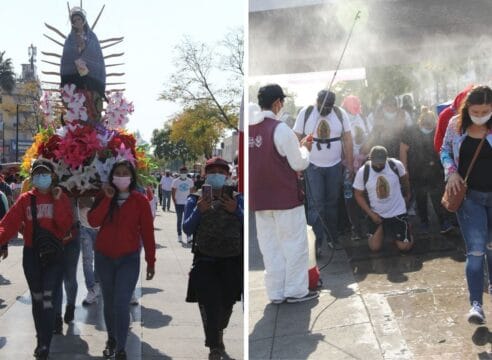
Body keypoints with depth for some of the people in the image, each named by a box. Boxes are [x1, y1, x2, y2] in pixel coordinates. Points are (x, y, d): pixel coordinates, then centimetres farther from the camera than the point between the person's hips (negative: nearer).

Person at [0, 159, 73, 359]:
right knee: (36, 298, 9)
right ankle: (41, 339, 23)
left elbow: (66, 225, -10)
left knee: (47, 298, -10)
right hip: (31, 253, 2)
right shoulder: (25, 199, 2)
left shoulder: (61, 198, 2)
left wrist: (57, 201, -16)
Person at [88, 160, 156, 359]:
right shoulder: (104, 197, 2)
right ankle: (111, 339, 33)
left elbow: (147, 232, -3)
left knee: (121, 304, -11)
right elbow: (93, 221, -13)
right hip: (104, 257, 3)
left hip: (129, 259, -3)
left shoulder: (140, 200, -5)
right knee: (109, 302, 14)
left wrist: (151, 261, -2)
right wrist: (107, 199, -19)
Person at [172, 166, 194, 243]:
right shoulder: (175, 181, -1)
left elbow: (192, 192, 10)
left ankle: (188, 237, -2)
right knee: (179, 220, 6)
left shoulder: (190, 181, 6)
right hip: (179, 204, -1)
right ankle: (179, 236, 14)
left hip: (188, 203, 1)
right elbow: (173, 193, 0)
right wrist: (175, 203, -8)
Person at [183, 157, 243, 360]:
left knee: (227, 302, 13)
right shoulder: (195, 200, 2)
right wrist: (199, 211, -19)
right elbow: (187, 229, -4)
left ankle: (218, 332, 43)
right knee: (210, 304, -10)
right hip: (205, 261, -2)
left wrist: (236, 211, -15)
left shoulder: (237, 199, 5)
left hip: (233, 261, 2)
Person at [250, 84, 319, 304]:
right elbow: (299, 164, -11)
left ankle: (275, 292, 16)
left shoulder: (249, 130, 3)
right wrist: (304, 148, 9)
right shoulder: (280, 129, -15)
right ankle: (296, 290, 12)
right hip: (285, 195, -6)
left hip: (259, 198, 6)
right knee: (294, 243, 6)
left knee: (269, 245, 11)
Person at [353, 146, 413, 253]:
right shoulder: (363, 172, -16)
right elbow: (358, 195, -5)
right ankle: (382, 230, 30)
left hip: (397, 212, -1)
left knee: (404, 247, -7)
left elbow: (404, 179, 7)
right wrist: (371, 214, -11)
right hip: (377, 214, 1)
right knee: (374, 247, -1)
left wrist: (407, 194, 23)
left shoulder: (396, 165, -16)